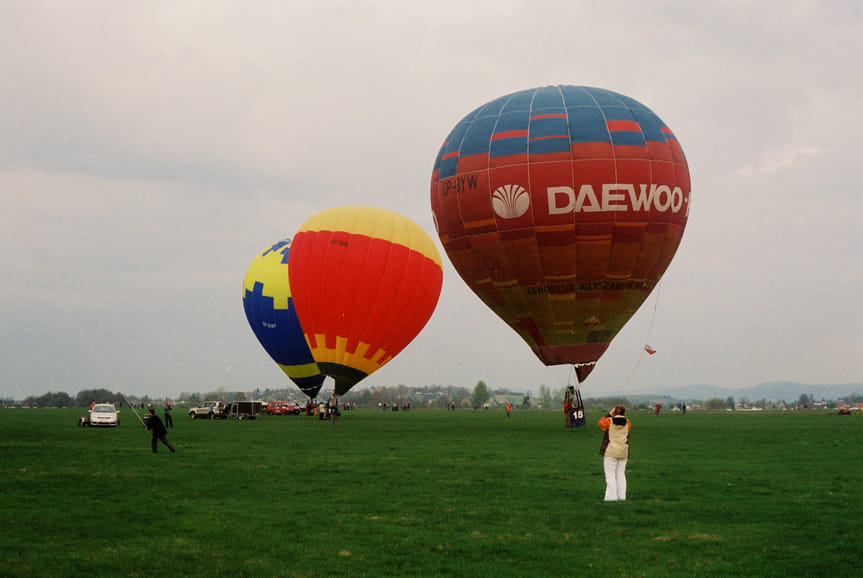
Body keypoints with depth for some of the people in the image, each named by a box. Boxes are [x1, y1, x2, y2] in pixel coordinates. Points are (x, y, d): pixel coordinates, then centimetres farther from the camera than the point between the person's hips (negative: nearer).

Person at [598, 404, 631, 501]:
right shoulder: (627, 423, 2)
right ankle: (621, 496, 12)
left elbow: (601, 423, 15)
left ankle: (611, 497, -6)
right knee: (621, 474, 12)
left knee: (610, 475, -2)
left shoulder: (609, 421, -5)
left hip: (610, 452, -4)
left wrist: (609, 414, 16)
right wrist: (623, 416, 18)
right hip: (623, 452, 4)